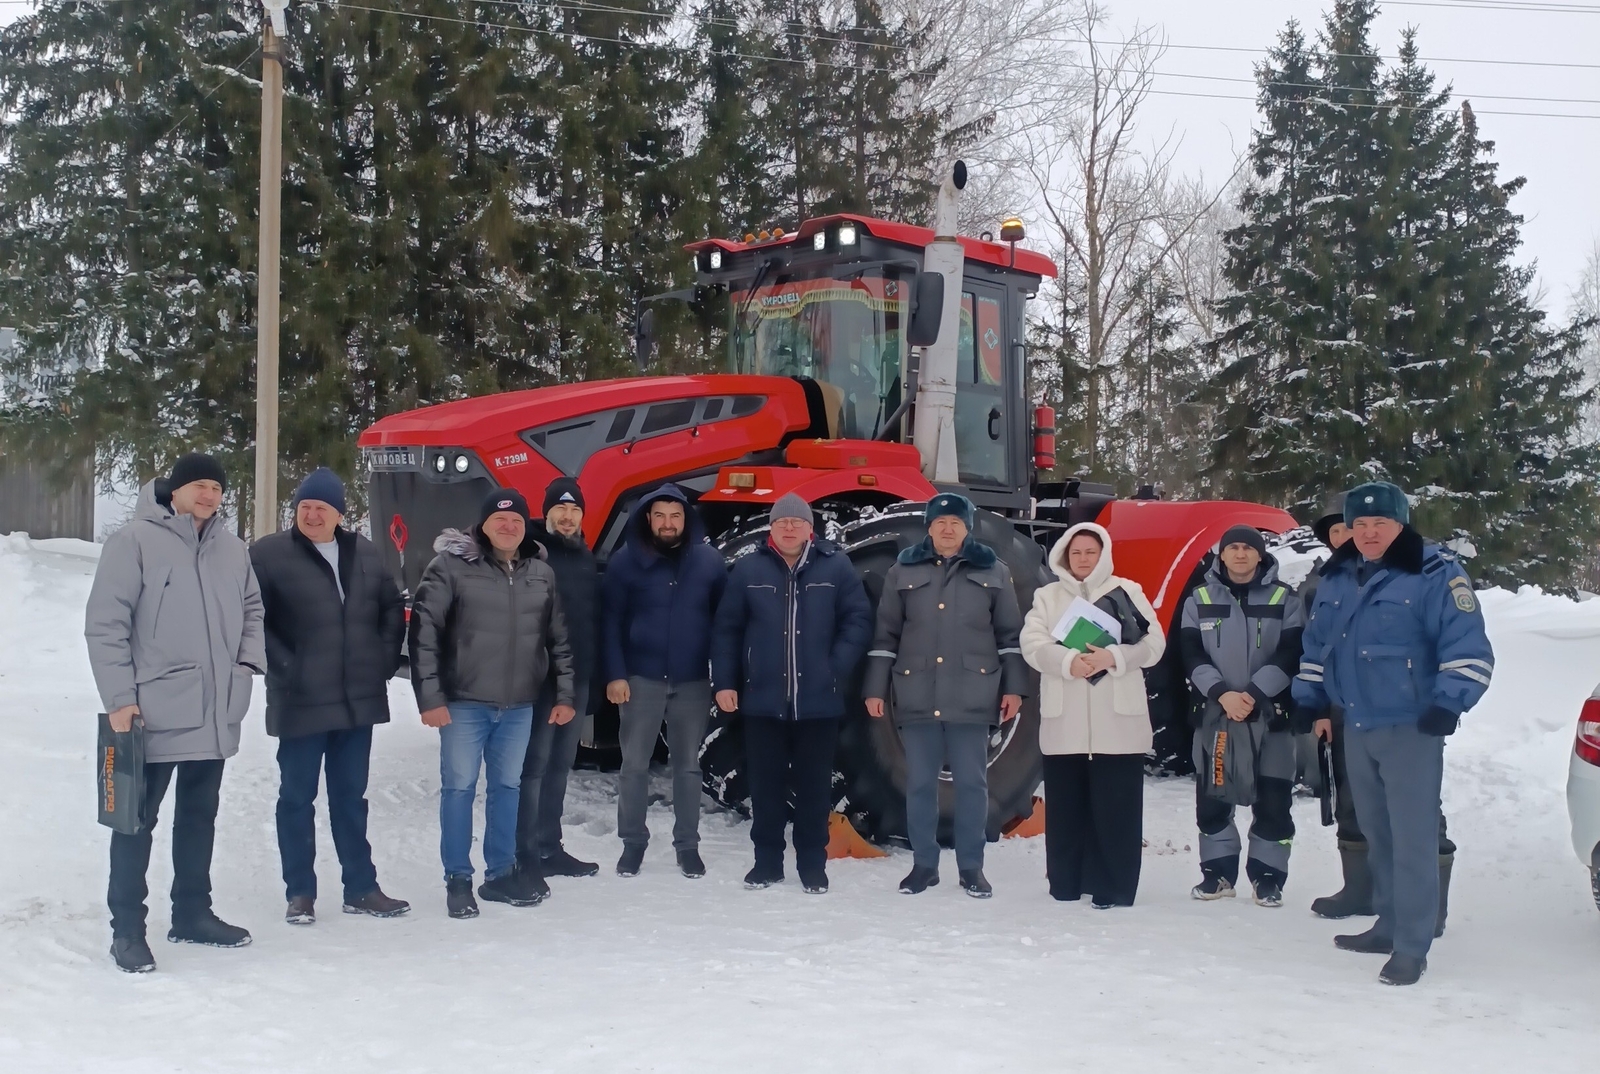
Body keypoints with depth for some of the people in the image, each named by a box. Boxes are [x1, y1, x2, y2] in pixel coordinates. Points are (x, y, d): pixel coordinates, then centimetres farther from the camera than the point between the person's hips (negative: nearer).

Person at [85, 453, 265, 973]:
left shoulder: (232, 550, 7)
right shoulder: (135, 541, -10)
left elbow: (251, 610, 21)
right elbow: (105, 625, -12)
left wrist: (248, 659, 4)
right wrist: (120, 698, -15)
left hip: (215, 713, 6)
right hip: (153, 713, -6)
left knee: (200, 814, 17)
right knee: (138, 818, 2)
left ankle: (192, 912, 30)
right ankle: (127, 929, 10)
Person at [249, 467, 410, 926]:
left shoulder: (363, 553, 8)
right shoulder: (270, 554, -7)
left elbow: (392, 607, 17)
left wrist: (386, 659, 8)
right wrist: (279, 666, -15)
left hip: (358, 700, 4)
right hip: (300, 703, -4)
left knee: (351, 796, 14)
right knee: (297, 798, 6)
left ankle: (361, 888, 22)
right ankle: (300, 893, 17)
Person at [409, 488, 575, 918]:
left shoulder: (542, 572, 6)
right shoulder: (452, 566, -7)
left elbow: (559, 637, 11)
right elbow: (423, 630, -10)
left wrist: (565, 694, 7)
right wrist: (430, 696, -14)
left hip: (519, 706, 4)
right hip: (464, 703, -4)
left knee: (507, 787, 13)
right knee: (459, 787, 2)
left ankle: (501, 873, 26)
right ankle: (458, 880, 14)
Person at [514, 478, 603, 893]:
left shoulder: (586, 559, 15)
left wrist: (593, 670, 14)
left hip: (578, 677, 7)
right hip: (540, 676, -7)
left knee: (560, 765, 13)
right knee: (535, 765, -6)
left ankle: (550, 847, 22)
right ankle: (526, 856, -2)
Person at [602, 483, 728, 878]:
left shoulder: (709, 560, 0)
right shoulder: (626, 560, -3)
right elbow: (612, 621, -3)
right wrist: (615, 674, -10)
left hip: (693, 681, 1)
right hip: (641, 678, -1)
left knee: (688, 765, 10)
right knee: (634, 764, 5)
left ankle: (688, 845, 19)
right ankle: (633, 843, 18)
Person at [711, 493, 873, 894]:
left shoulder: (836, 567, -1)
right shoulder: (748, 569, 2)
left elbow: (858, 620, -2)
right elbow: (726, 629, 4)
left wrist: (838, 669, -12)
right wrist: (724, 681, -1)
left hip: (818, 700, -1)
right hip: (762, 699, 1)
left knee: (814, 784, 8)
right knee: (766, 784, 9)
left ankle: (813, 865, 19)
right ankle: (767, 861, 21)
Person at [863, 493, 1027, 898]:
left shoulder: (993, 572, 5)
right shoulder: (903, 570, 7)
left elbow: (1010, 635, 7)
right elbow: (885, 635, 8)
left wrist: (1014, 687, 1)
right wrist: (876, 688, 5)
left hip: (972, 697, -1)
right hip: (917, 697, 1)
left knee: (972, 783, 4)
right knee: (920, 784, 6)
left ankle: (971, 868, 14)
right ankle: (924, 864, 17)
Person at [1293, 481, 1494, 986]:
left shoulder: (1437, 575, -9)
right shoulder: (1336, 578, 12)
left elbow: (1469, 650, -12)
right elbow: (1316, 645, 22)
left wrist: (1448, 704, -19)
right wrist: (1312, 703, 18)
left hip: (1411, 730, -7)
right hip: (1356, 729, 7)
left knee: (1413, 839, -7)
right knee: (1376, 834, 15)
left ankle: (1412, 946, -1)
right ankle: (1390, 924, 27)